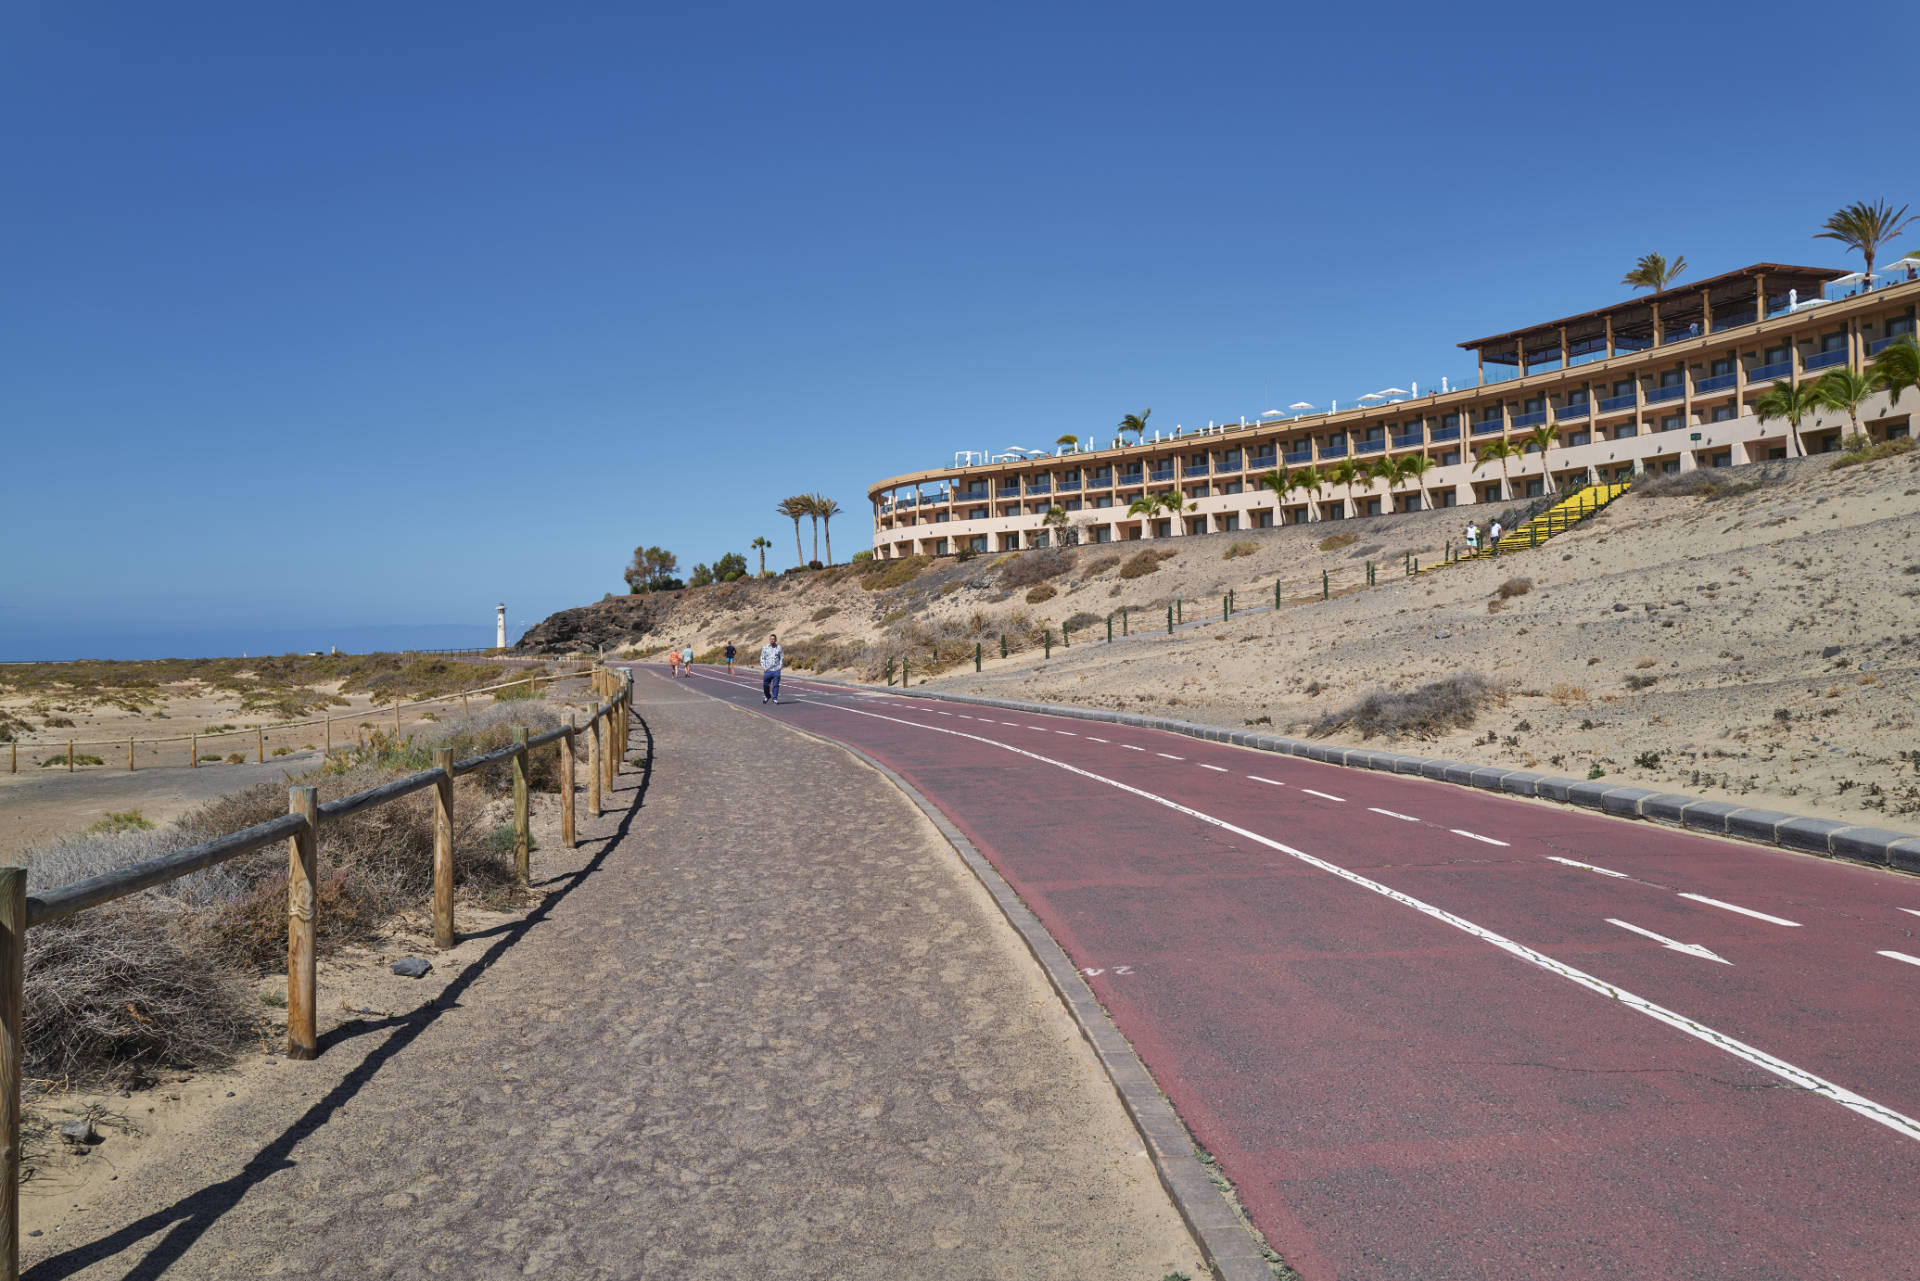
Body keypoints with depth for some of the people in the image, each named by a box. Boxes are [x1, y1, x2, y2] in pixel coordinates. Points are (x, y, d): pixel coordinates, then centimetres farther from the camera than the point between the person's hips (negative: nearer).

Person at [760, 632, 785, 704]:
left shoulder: (779, 648, 5)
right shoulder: (765, 647, 5)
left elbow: (782, 658, 10)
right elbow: (762, 658, 8)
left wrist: (780, 667, -1)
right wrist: (764, 667, -2)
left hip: (776, 670, -1)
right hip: (767, 670, 1)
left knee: (776, 685, -4)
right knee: (765, 685, 5)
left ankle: (774, 698, 6)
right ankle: (767, 696, 28)